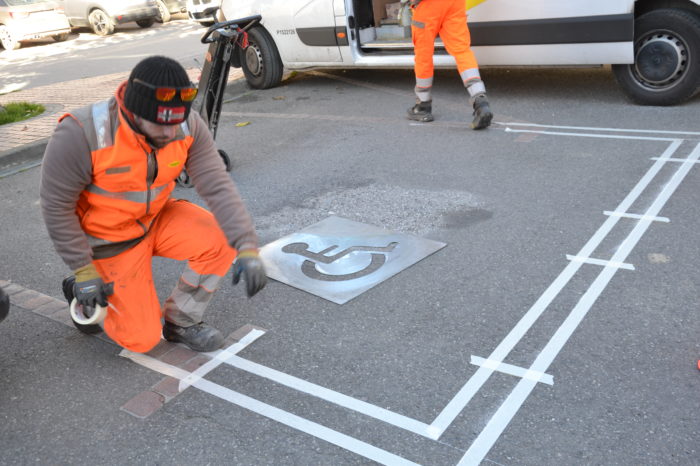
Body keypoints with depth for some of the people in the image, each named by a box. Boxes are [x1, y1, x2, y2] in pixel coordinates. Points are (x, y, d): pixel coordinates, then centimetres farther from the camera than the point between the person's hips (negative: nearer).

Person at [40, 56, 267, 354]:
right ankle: (80, 291, 25)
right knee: (142, 338, -3)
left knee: (221, 242, -22)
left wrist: (247, 247, -33)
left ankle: (181, 322, 2)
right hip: (112, 239, -4)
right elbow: (56, 205, -19)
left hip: (157, 218, 4)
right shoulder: (80, 135, -30)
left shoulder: (188, 126, -19)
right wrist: (83, 270, -17)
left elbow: (218, 187, -21)